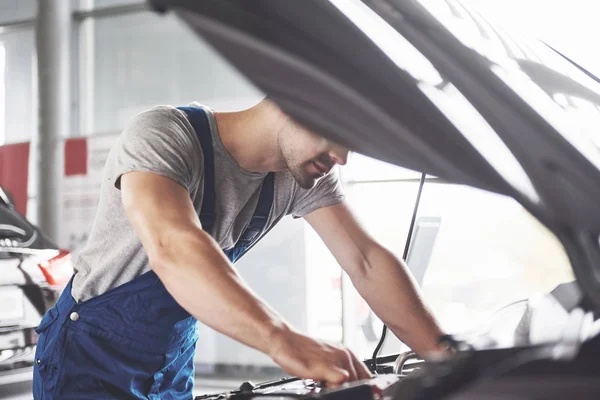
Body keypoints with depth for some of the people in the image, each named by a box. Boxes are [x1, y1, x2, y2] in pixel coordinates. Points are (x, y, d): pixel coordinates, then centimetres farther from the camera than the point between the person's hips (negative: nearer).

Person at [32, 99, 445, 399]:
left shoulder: (307, 176, -8)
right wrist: (285, 342, -58)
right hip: (89, 359, -6)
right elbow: (172, 249, -45)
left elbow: (368, 262, -12)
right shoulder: (162, 136, -28)